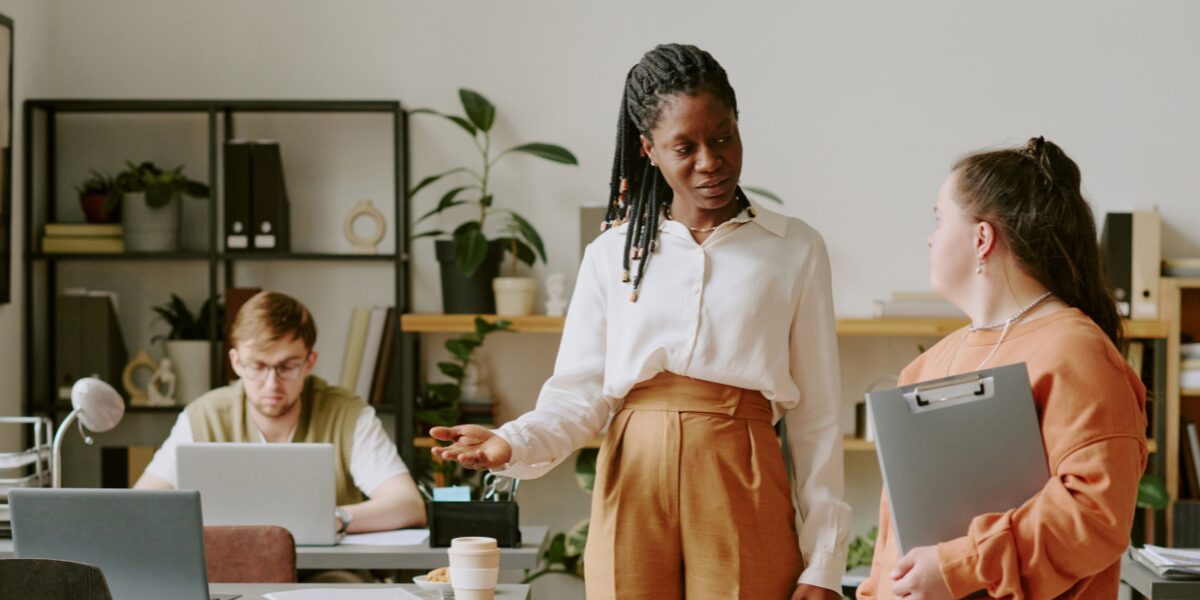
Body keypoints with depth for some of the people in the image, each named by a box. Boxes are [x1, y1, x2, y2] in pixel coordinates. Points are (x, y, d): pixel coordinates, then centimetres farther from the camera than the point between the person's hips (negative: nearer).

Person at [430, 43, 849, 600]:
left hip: (742, 495, -1)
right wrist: (515, 443, -18)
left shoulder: (794, 250, 7)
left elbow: (817, 416, 4)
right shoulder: (612, 253, 10)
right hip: (633, 490, 1)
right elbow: (578, 394, 4)